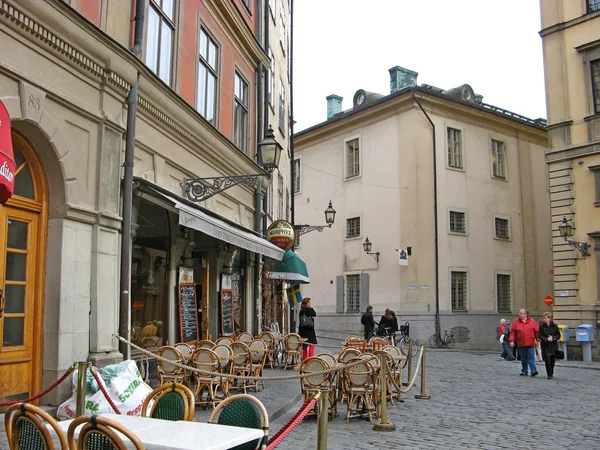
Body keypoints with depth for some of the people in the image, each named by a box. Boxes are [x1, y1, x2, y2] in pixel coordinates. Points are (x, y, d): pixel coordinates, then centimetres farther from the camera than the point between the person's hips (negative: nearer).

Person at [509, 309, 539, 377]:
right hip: (521, 344, 2)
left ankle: (533, 370, -10)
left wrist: (537, 340, 4)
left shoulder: (532, 321, 2)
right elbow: (512, 332, 2)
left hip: (530, 343, -2)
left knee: (531, 357, -8)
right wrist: (511, 340, -6)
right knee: (523, 358, 9)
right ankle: (524, 371, 17)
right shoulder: (516, 322, 3)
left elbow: (537, 331, 7)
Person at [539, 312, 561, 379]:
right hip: (545, 346, -1)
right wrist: (547, 339, -19)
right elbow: (540, 336, -3)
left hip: (553, 346, 1)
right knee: (547, 360, -9)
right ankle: (549, 375, -2)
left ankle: (551, 373, 32)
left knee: (552, 360, 10)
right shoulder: (541, 327, -2)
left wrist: (553, 338, -15)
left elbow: (558, 335, 3)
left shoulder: (554, 326, 0)